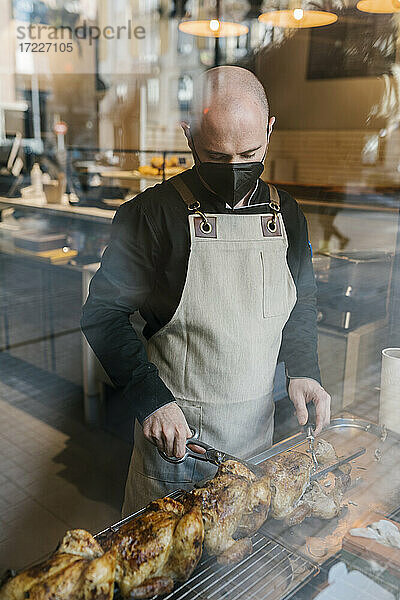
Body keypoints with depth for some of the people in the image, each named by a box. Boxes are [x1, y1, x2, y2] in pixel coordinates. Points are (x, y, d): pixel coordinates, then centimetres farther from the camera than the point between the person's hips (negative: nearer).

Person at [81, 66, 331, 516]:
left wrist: (302, 370, -2)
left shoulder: (286, 214, 0)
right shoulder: (152, 213, -16)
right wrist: (151, 399, -20)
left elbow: (300, 303, 13)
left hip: (258, 425, 5)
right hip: (173, 428, -4)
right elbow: (103, 314, -12)